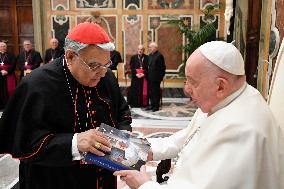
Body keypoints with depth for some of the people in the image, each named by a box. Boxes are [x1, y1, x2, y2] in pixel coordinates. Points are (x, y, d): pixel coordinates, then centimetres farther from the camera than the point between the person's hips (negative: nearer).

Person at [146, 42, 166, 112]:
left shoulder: (159, 55, -11)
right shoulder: (150, 55, 14)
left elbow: (162, 67, -13)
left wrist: (161, 76, -14)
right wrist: (147, 74, 11)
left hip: (156, 77, -8)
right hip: (150, 77, 8)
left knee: (156, 91, 0)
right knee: (151, 91, 11)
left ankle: (156, 106, 9)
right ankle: (152, 104, 21)